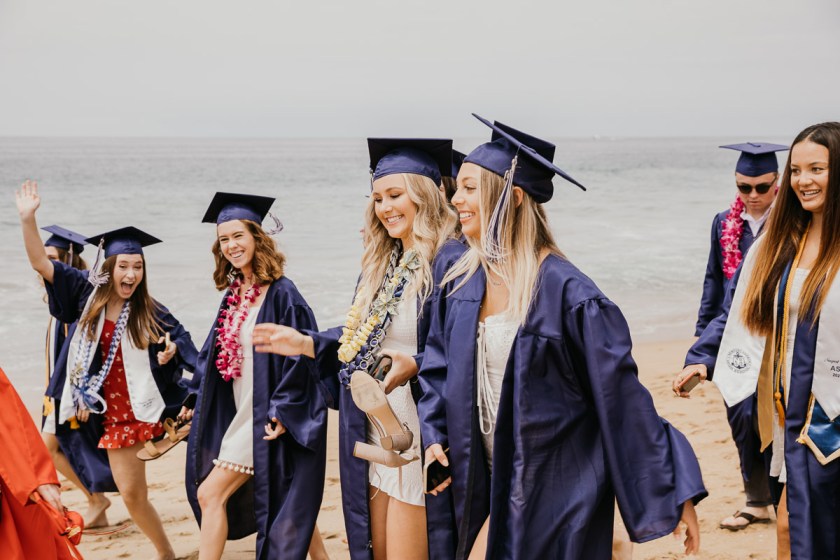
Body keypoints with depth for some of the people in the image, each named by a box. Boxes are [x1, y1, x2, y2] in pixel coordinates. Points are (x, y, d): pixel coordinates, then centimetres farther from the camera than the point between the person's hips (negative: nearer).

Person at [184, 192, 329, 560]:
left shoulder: (281, 292, -15)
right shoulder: (235, 294, 9)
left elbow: (299, 354, -19)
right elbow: (216, 354, 17)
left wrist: (282, 413, -21)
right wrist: (196, 398, 14)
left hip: (266, 417, -8)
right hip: (241, 414, 8)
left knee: (210, 495, -7)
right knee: (290, 502, 15)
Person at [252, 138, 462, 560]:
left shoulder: (450, 263, -14)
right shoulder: (380, 265, 14)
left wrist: (416, 365, -31)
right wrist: (307, 343, 9)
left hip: (418, 442, -8)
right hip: (375, 436, 9)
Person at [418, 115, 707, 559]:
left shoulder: (566, 292, -19)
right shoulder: (461, 284, 0)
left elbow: (622, 394, -16)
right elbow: (438, 368, 13)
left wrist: (672, 491, -13)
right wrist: (435, 437, -2)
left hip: (553, 491, -6)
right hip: (488, 484, 6)